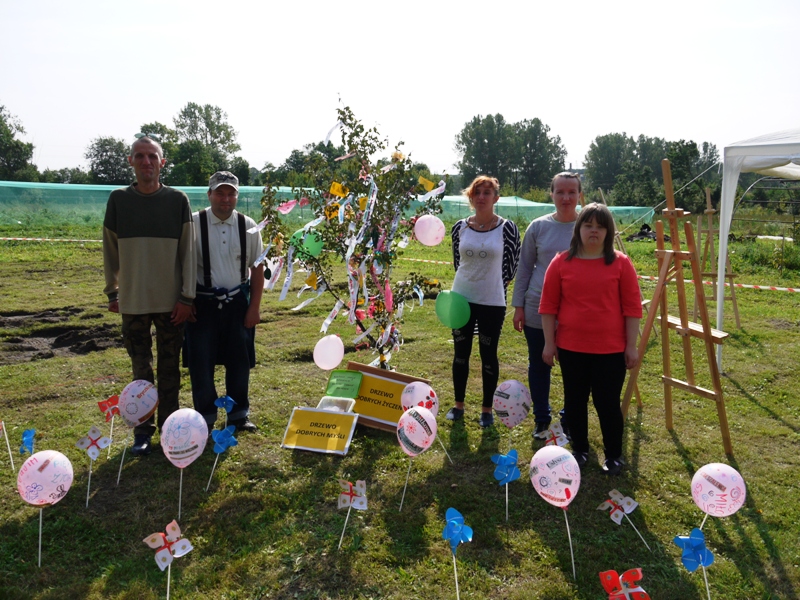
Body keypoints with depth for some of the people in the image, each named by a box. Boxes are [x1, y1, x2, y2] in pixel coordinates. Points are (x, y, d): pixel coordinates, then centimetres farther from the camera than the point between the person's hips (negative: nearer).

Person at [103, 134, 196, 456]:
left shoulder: (177, 200, -1)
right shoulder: (118, 199, 2)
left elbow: (188, 250, -2)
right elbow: (110, 249, 9)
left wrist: (187, 297, -5)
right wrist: (112, 291, 9)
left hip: (171, 301, -1)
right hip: (133, 301, 1)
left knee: (169, 369, 8)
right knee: (141, 369, 9)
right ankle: (142, 431, 21)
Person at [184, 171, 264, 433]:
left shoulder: (247, 226, 0)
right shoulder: (194, 224, -7)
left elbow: (257, 268, 3)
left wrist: (254, 307, 0)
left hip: (238, 302, 2)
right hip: (203, 303, -2)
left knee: (239, 361, 10)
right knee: (201, 362, 5)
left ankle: (239, 414, 28)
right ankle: (205, 417, 24)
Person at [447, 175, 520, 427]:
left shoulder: (507, 228, -8)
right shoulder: (460, 227, 0)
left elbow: (511, 265, 0)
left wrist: (492, 285, 4)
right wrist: (471, 280, 7)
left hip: (492, 302, -3)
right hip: (461, 299, 3)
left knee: (488, 354, 7)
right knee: (461, 353, 12)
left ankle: (487, 409, 22)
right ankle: (458, 404, 27)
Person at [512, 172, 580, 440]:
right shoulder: (538, 226, 1)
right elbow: (525, 267, 6)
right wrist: (518, 305, 3)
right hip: (537, 311, 1)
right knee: (539, 366, 11)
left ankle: (571, 422, 27)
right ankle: (542, 419, 28)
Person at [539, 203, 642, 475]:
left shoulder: (621, 263, -2)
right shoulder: (561, 263, -1)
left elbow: (632, 307, -1)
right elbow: (548, 305, 1)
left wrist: (631, 345, -3)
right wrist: (549, 342, -1)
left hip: (611, 349, -1)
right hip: (571, 347, 2)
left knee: (608, 402, 6)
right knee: (575, 401, 13)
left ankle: (614, 455, 26)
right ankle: (579, 450, 32)